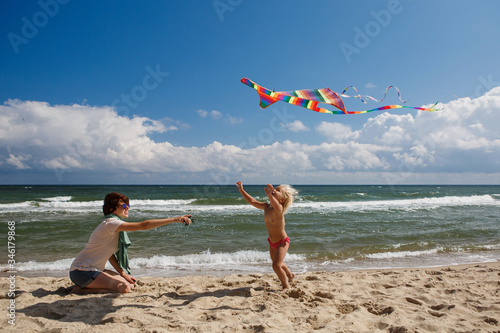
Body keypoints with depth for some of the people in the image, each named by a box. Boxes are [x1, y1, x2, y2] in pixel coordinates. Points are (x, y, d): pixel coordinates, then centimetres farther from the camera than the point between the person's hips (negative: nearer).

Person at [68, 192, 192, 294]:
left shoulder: (112, 224, 11)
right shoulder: (111, 223, -21)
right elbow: (143, 226, -31)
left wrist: (123, 274, 4)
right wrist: (174, 219, -32)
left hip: (94, 269, 10)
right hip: (82, 272, -10)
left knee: (130, 283, 4)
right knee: (124, 288, -22)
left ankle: (83, 286, 11)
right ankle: (80, 289, -8)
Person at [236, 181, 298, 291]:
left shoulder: (279, 209, -28)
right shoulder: (266, 207, -7)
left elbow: (276, 205, -53)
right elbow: (252, 201, 0)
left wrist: (269, 195, -69)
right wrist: (242, 191, -4)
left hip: (282, 242, -8)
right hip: (272, 242, 8)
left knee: (276, 266, -18)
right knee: (277, 264, 25)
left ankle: (286, 286, 9)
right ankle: (290, 275, 56)